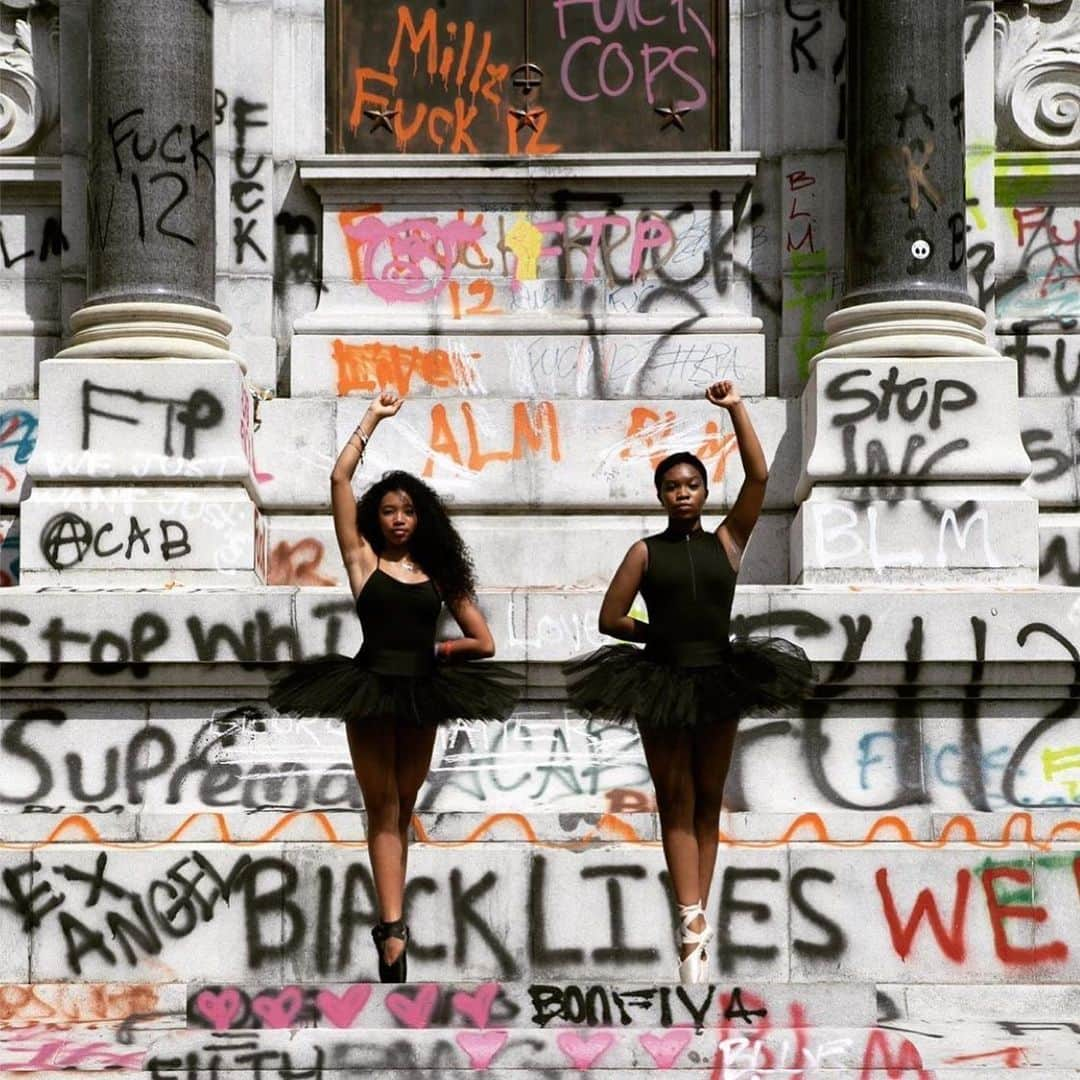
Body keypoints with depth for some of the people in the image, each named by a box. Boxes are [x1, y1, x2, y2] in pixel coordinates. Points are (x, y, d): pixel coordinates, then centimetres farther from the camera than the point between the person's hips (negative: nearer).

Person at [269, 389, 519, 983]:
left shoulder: (438, 572, 8)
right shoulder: (364, 560, 3)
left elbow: (483, 642, 11)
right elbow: (339, 479, -6)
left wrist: (439, 648, 5)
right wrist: (372, 418, 0)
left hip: (423, 692, 2)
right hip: (370, 689, -2)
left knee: (401, 810, 9)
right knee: (382, 808, -3)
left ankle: (390, 917, 15)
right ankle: (393, 926, -8)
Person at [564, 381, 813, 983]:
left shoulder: (727, 543, 4)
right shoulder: (646, 552, 1)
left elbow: (760, 478, -6)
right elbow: (611, 618, 2)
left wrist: (736, 408, -7)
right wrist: (663, 636, 3)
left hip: (719, 684, 2)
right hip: (662, 685, -2)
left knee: (708, 804, 7)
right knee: (676, 802, -2)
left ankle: (696, 918, 13)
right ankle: (693, 922, -8)